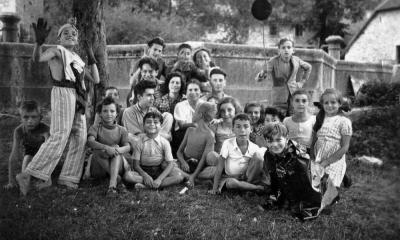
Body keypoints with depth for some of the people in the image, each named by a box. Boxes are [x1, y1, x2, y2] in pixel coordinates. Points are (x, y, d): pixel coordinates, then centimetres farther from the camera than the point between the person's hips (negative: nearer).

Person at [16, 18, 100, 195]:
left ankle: (67, 177, 15)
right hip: (63, 94, -7)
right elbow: (38, 58, -15)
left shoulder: (77, 59, 24)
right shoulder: (57, 50, 5)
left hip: (77, 99, 7)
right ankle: (27, 175, -11)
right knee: (59, 137, -15)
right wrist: (39, 42, -34)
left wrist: (91, 58, 19)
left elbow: (95, 80, 19)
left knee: (79, 139, 5)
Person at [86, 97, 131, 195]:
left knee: (116, 148, -27)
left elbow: (127, 147, -10)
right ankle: (117, 179, -25)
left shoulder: (122, 130, 7)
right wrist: (106, 147, -40)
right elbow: (90, 142, -21)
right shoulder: (95, 128, 2)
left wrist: (117, 149, -36)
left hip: (118, 165, 1)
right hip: (99, 168, -1)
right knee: (98, 151, -28)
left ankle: (112, 185, -40)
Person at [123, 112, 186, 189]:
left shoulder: (164, 142, -6)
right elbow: (136, 164, -5)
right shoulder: (138, 141, -6)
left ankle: (146, 186, -27)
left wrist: (159, 179, -25)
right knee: (127, 175, -30)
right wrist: (145, 176, -24)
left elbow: (170, 164, -10)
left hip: (159, 171, 0)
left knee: (179, 176, -26)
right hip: (143, 171, 0)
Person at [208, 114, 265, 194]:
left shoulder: (255, 148, -7)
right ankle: (259, 188, -19)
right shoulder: (227, 144, -13)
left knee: (258, 160, -22)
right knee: (230, 182, -37)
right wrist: (215, 188, -16)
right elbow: (219, 167, -13)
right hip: (231, 177, -1)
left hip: (248, 177, 1)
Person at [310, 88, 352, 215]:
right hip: (318, 161, 4)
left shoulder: (344, 122, -7)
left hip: (334, 162, -4)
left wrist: (327, 161, -13)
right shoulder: (320, 119, 7)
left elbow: (344, 147, -10)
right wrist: (313, 158, -5)